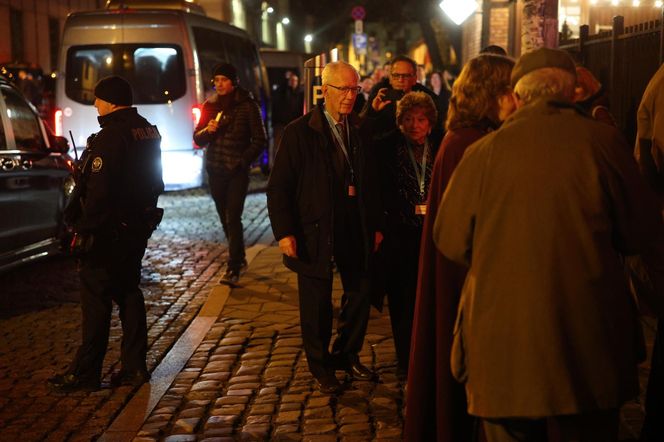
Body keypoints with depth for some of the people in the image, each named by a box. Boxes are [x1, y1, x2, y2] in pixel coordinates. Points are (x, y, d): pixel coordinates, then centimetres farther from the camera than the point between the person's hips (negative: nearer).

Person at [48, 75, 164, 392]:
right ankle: (134, 367, 18)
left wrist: (84, 230, -16)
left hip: (109, 232, -9)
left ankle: (85, 374, 4)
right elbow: (155, 182, 17)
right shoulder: (148, 132, 10)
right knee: (129, 294, 15)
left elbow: (98, 191, -22)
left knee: (96, 300, -2)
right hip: (138, 228, 9)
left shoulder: (110, 137, -19)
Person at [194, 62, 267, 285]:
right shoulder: (210, 105, 8)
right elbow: (198, 139, 8)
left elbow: (259, 140, -3)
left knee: (233, 218, -11)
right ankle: (239, 258, 28)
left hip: (237, 171, -5)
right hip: (215, 170, 5)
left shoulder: (248, 105, -5)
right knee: (225, 218, 12)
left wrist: (243, 161, -11)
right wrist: (207, 130, -13)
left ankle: (233, 269, -11)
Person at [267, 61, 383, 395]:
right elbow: (279, 186, -9)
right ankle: (321, 367, 26)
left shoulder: (361, 130, 5)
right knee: (317, 304, 7)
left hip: (355, 231, 4)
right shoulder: (299, 132, -8)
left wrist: (376, 225, 8)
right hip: (315, 232, -4)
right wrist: (284, 232, -15)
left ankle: (346, 355, 34)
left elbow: (371, 182, 11)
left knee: (360, 295, 12)